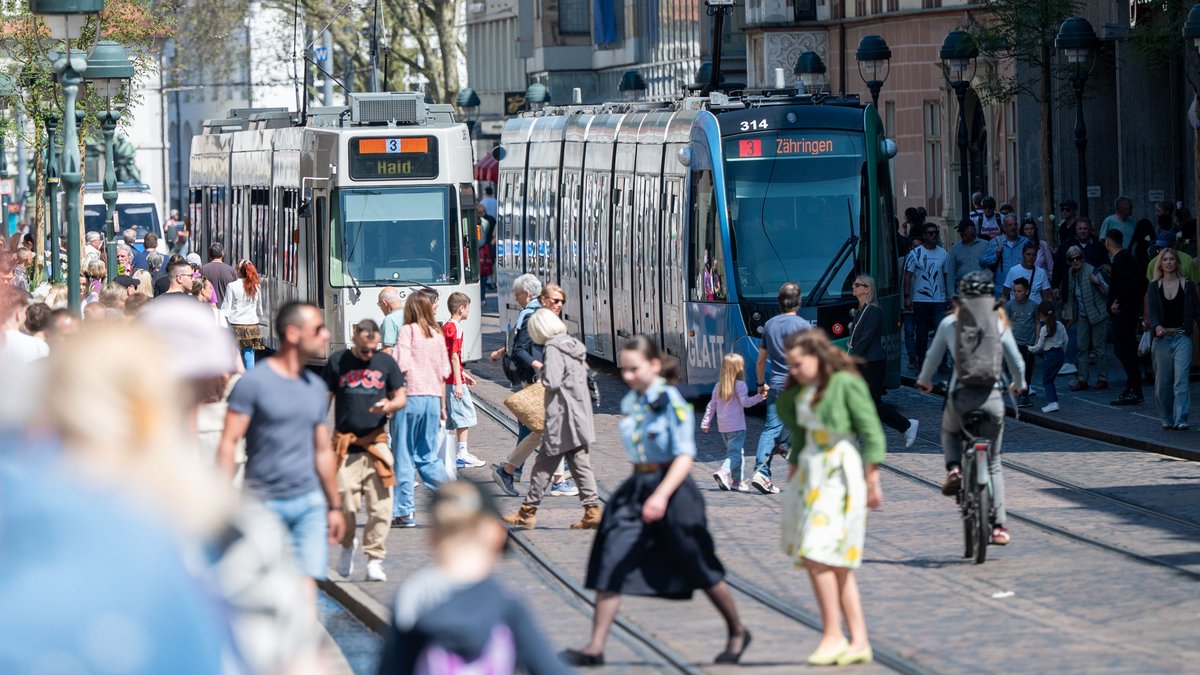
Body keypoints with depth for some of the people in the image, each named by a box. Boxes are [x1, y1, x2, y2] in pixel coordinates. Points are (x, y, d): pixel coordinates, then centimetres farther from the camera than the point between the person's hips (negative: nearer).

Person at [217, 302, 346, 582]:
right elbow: (229, 443, -8)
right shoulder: (253, 383, -6)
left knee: (308, 582, -9)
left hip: (309, 501, 4)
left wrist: (335, 506, 21)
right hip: (263, 503, -4)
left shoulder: (316, 387, 12)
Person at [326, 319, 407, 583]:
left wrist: (390, 405, -9)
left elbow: (401, 398, 14)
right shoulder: (337, 363, 6)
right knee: (345, 504, -6)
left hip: (376, 442, 1)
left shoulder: (386, 363, 9)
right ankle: (347, 546, 22)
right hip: (345, 445, -1)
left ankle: (374, 560, 3)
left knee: (380, 506, -6)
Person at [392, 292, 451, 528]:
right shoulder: (437, 335, 11)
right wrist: (442, 406, 20)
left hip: (410, 395, -5)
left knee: (404, 456, 1)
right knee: (429, 456, 13)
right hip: (433, 397, 5)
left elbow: (402, 366, -13)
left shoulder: (407, 331, -5)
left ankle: (404, 511, 1)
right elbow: (443, 373, 13)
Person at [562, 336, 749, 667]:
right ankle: (595, 648, -3)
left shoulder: (670, 401, -13)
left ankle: (737, 632, 27)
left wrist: (662, 495, -29)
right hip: (636, 488, 6)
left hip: (671, 488, -6)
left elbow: (685, 456, -19)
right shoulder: (629, 403, 6)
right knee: (610, 567, -4)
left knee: (700, 570, 6)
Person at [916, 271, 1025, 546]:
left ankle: (954, 469, 5)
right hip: (992, 397, 0)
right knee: (993, 464, 13)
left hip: (960, 395, 0)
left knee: (949, 431, 35)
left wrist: (924, 380, 35)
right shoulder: (1000, 325, 2)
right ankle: (999, 526, 7)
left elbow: (933, 357, 14)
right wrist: (1018, 385, 31)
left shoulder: (950, 324, 2)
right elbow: (1017, 363, 9)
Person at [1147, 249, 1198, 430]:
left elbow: (1195, 310, 5)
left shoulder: (1187, 285, 2)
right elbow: (1153, 311, -1)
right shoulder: (1154, 287, 6)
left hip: (1182, 337, -2)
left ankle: (1180, 420, -13)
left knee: (1181, 380, -11)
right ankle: (1167, 419, 17)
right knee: (1162, 382, 5)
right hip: (1162, 338, 2)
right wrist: (1156, 327, -20)